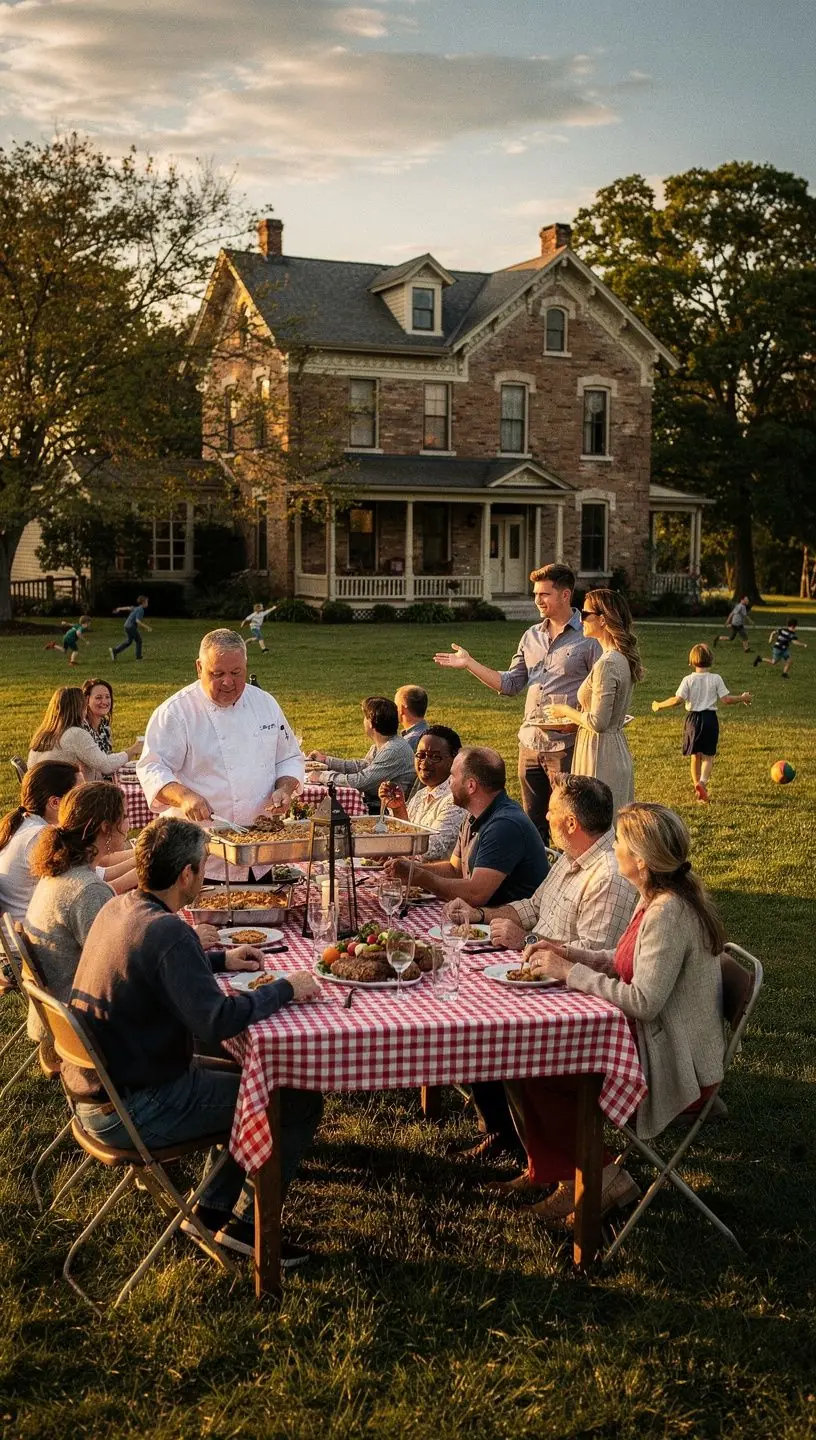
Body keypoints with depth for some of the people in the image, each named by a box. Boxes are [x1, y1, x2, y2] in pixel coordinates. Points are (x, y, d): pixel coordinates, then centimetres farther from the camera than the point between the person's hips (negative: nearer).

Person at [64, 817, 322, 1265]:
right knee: (300, 1102, -2)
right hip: (132, 1113, -10)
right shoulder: (167, 930, -25)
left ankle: (212, 1209, 24)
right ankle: (246, 1224, 11)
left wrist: (221, 959, 16)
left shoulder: (115, 909, 4)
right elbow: (216, 1020, -31)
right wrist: (286, 988, -18)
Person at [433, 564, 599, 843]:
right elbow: (510, 684, 15)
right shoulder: (531, 637, 14)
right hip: (530, 743, 7)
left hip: (567, 746, -7)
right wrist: (469, 663, 8)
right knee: (533, 822, 13)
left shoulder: (588, 639, -6)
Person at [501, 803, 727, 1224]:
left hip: (678, 1067, -10)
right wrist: (570, 953, 2)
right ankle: (549, 1169, 19)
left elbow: (644, 1001, -27)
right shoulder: (655, 900, 4)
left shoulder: (668, 913, -26)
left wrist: (570, 972, -19)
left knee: (535, 1074, -9)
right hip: (654, 1043, 10)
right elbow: (627, 962, 16)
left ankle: (603, 1179, 7)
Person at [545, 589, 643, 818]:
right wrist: (574, 715, 16)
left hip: (600, 754, -10)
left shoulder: (607, 664, -20)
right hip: (617, 750, 10)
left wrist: (565, 711, -6)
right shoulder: (623, 659, 10)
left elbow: (597, 722, -21)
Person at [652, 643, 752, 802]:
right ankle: (702, 782, -22)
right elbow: (726, 699, -4)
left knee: (695, 756, 15)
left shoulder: (688, 680, -5)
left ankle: (697, 785, 23)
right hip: (710, 718, -1)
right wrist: (743, 698, 13)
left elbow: (677, 700, -13)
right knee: (708, 756, 2)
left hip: (693, 718, 1)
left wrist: (659, 705, 0)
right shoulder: (716, 679, -4)